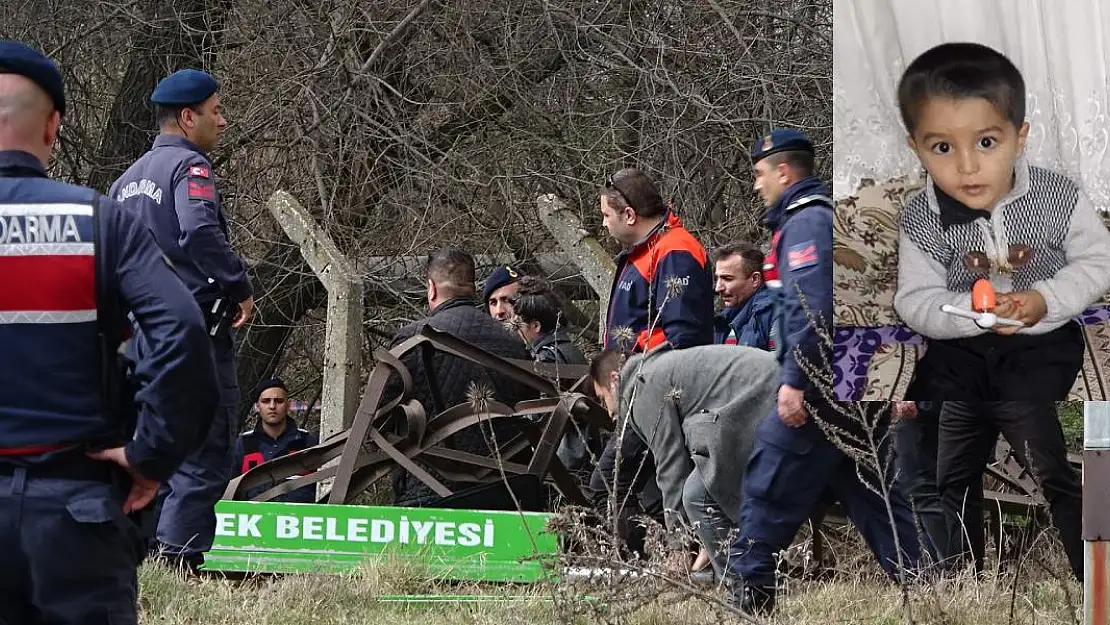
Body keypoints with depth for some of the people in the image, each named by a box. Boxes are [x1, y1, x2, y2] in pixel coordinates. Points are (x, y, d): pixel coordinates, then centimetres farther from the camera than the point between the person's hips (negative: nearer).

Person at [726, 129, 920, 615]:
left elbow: (811, 307, -22)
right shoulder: (832, 215, 22)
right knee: (871, 492, 10)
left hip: (824, 388, -10)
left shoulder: (806, 221, -10)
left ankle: (748, 588, -5)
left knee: (770, 482, -5)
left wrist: (794, 382, -24)